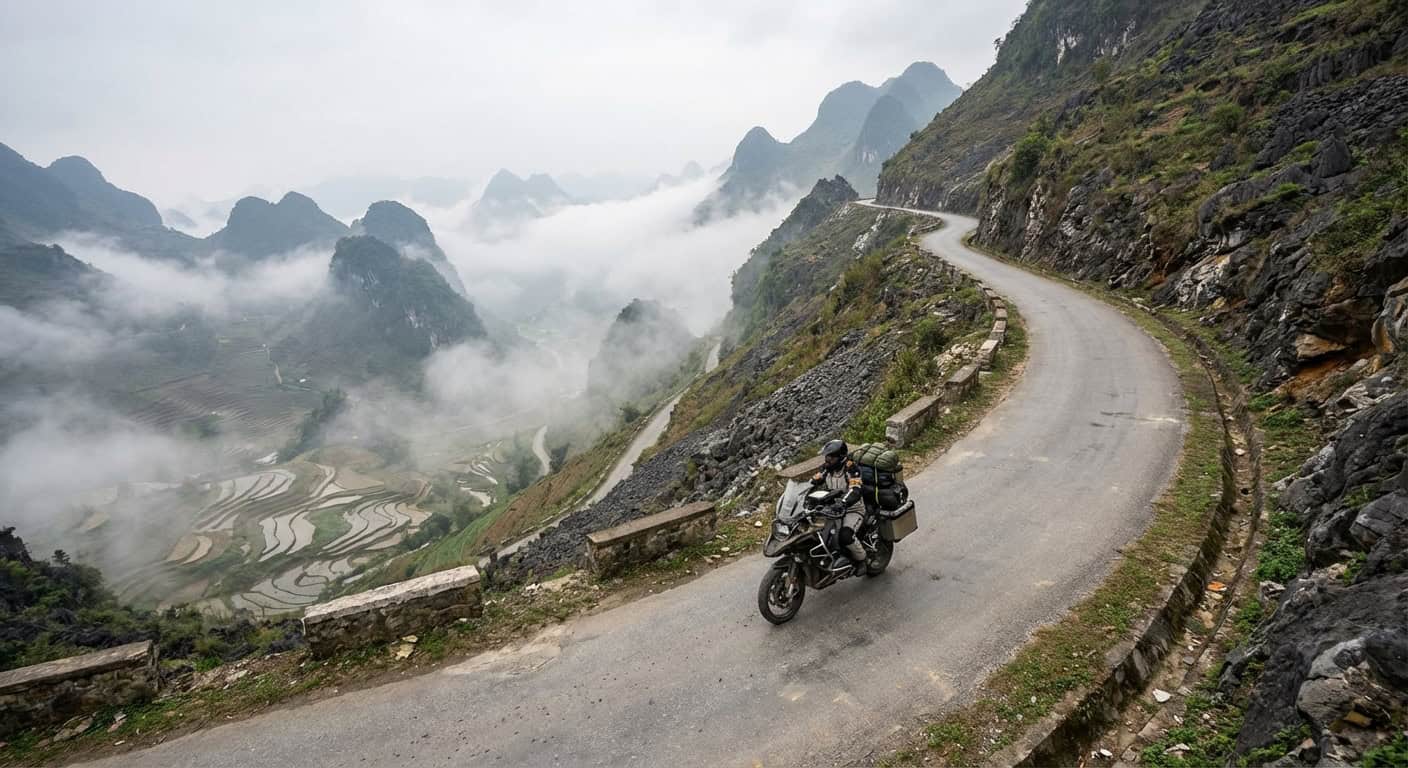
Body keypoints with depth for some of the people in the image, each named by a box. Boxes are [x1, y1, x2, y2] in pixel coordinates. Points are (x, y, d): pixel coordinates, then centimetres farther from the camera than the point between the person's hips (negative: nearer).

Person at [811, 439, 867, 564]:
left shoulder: (850, 468, -18)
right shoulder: (826, 468, 2)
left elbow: (855, 492, -30)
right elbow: (813, 483, 2)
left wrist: (843, 502, -48)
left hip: (852, 510, -7)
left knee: (845, 536, -31)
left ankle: (862, 559, -2)